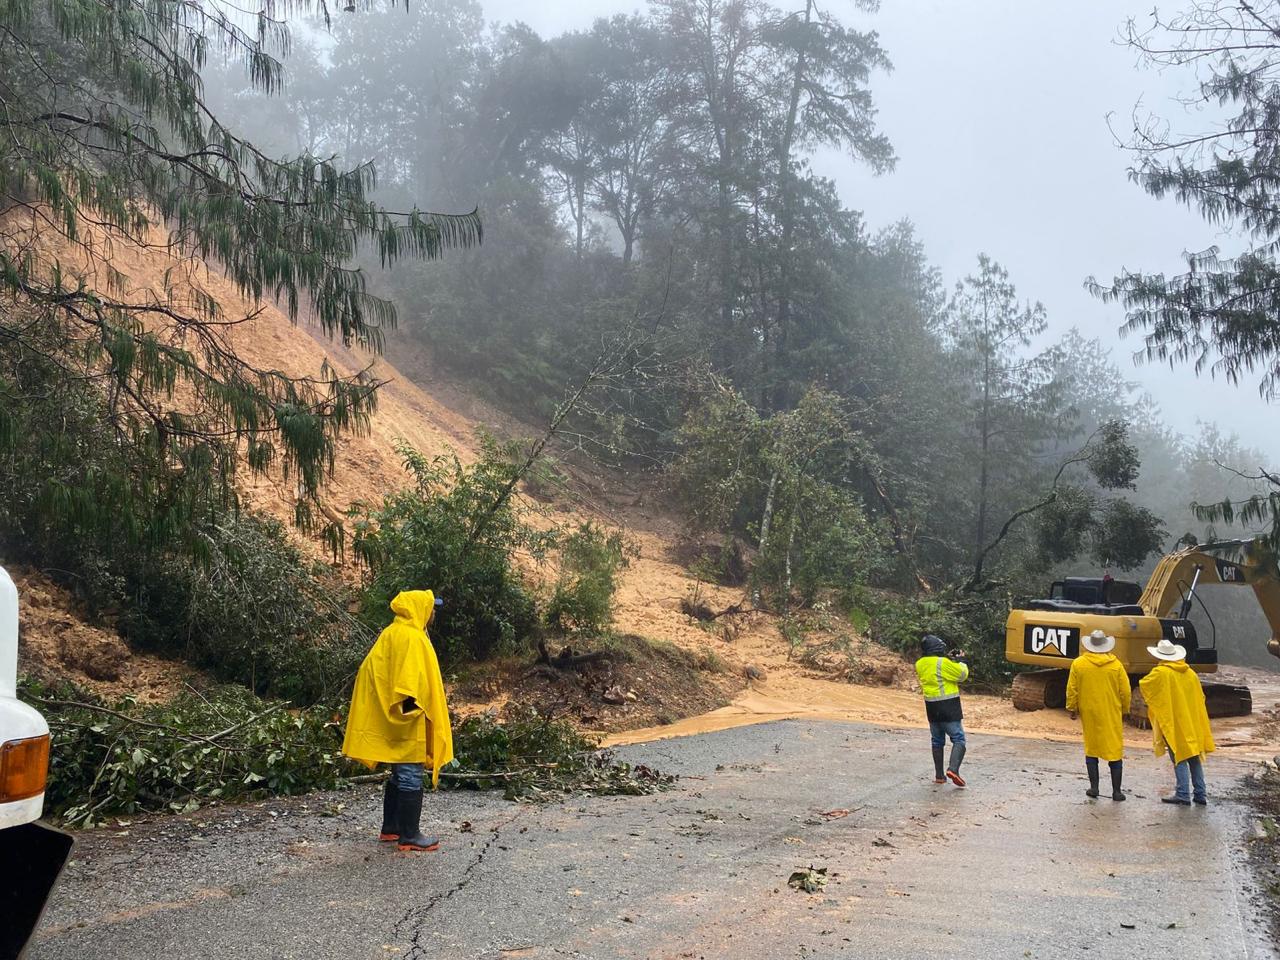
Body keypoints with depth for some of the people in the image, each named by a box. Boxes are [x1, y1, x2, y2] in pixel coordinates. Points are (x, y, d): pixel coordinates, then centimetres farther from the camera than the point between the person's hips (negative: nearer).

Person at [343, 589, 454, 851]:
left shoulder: (395, 633, 17)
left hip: (393, 717, 11)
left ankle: (390, 828, 23)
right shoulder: (410, 636, -15)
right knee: (411, 777, -5)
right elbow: (408, 674, -26)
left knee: (400, 775, 17)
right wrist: (410, 703, -31)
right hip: (408, 720, -11)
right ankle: (409, 835, -1)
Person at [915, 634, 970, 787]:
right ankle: (953, 768, -21)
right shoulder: (944, 663, -18)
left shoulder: (920, 664, 3)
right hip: (949, 708, -6)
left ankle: (939, 775, 17)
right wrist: (961, 661, 8)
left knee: (937, 741, 16)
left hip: (932, 708, 6)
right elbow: (962, 675, -9)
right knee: (958, 739, -2)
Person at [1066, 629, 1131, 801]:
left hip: (1089, 714, 1)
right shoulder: (1116, 665, -6)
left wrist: (1072, 709, 11)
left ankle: (1094, 788, 13)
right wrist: (1124, 711, 13)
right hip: (1112, 715, 0)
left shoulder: (1078, 664, -5)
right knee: (1115, 752, 6)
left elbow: (1072, 690, -2)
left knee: (1091, 750, 12)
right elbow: (1125, 692, -2)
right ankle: (1116, 791, 7)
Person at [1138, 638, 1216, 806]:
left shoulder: (1160, 672, -12)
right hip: (1192, 723, 6)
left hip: (1173, 723, -6)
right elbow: (1200, 698, 11)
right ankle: (1200, 794, 14)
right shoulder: (1190, 673, 7)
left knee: (1180, 760, -4)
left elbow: (1143, 684, -3)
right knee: (1194, 758, 11)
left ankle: (1183, 795, -5)